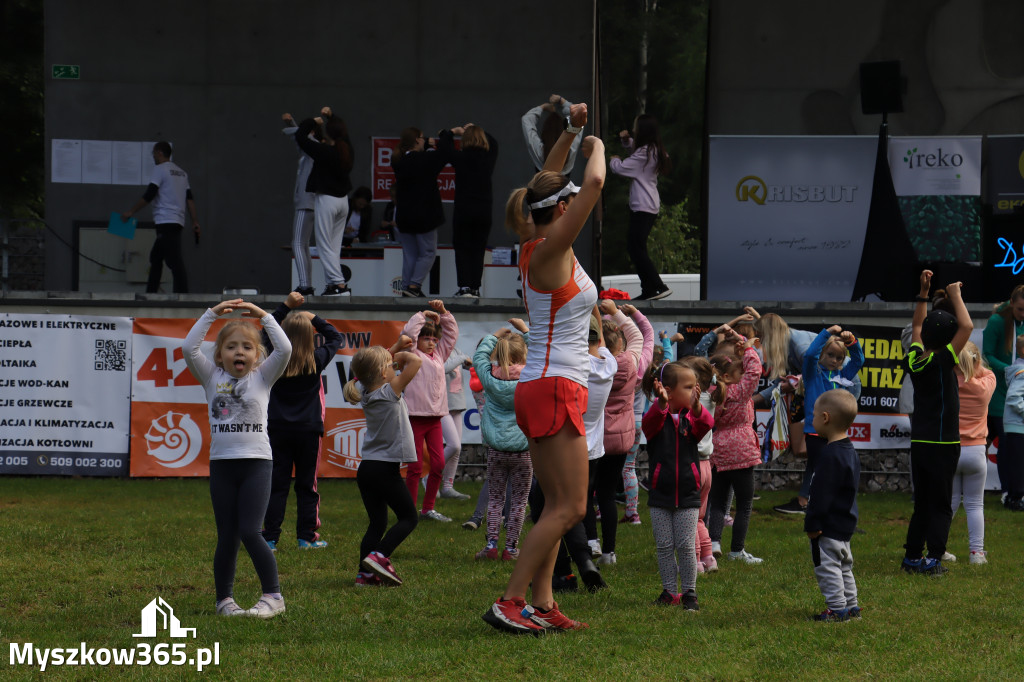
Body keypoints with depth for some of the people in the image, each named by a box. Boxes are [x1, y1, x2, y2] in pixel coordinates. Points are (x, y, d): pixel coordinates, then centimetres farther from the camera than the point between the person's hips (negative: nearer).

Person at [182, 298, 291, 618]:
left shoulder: (262, 377, 4)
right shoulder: (212, 378, 7)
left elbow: (284, 349, -10)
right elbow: (189, 347, -4)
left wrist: (263, 316, -7)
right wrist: (212, 314, -5)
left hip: (256, 462, -2)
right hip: (221, 463, 2)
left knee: (250, 532, -11)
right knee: (226, 537, 5)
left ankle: (273, 596, -3)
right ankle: (224, 599, 16)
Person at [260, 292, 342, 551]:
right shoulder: (316, 360, -6)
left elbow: (267, 334, 14)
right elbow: (335, 337, 12)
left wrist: (286, 306, 12)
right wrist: (314, 318, 13)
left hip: (278, 429, 0)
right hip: (308, 429, 0)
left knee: (277, 484, 1)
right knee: (306, 485, 7)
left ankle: (270, 537, -3)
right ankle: (307, 537, 9)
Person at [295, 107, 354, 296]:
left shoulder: (324, 152, -17)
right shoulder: (347, 150, 2)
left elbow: (300, 137, -11)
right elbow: (342, 130, 25)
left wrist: (313, 122, 2)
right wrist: (330, 115, 22)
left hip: (326, 200, -7)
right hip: (343, 200, 7)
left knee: (325, 245, -4)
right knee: (334, 246, 11)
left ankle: (339, 284, -13)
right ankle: (332, 283, 9)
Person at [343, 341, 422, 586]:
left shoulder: (365, 392, 6)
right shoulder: (390, 391, -14)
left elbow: (373, 368, 26)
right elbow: (415, 361, -17)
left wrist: (396, 347, 21)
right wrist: (401, 354, 2)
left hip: (365, 467, 7)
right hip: (386, 469, -7)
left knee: (377, 523, 12)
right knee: (408, 517, 5)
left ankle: (365, 573, 4)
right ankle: (379, 556, -12)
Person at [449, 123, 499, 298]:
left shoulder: (461, 157, -8)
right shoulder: (489, 157, 1)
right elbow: (493, 142, 25)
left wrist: (453, 132, 26)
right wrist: (476, 130, 36)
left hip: (463, 210, -3)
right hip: (484, 210, 3)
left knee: (462, 249, 3)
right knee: (478, 250, 8)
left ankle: (465, 287, -7)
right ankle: (475, 288, 4)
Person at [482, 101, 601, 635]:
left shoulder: (537, 247, 9)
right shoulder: (549, 251, -14)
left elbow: (545, 187, 26)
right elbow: (594, 183, -21)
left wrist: (569, 132, 20)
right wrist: (596, 147, -2)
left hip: (544, 388, 10)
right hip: (555, 388, -10)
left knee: (558, 505, 11)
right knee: (569, 506, -10)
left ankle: (541, 605, 10)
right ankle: (508, 602, -13)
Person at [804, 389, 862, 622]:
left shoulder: (830, 455, -22)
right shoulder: (849, 451, 11)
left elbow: (822, 493, -23)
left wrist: (812, 523, -18)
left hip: (829, 524, -10)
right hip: (845, 523, 10)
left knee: (827, 565, -4)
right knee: (843, 565, 19)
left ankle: (837, 608, -4)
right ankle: (850, 605, 25)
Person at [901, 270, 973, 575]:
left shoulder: (915, 359, 3)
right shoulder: (942, 362, -15)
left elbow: (918, 325, 21)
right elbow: (967, 326, -16)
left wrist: (924, 292, 20)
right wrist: (955, 296, -4)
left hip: (919, 444, 6)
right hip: (942, 444, -6)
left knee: (922, 504, 14)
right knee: (940, 505, -2)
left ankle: (912, 556, 13)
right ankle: (933, 558, -7)